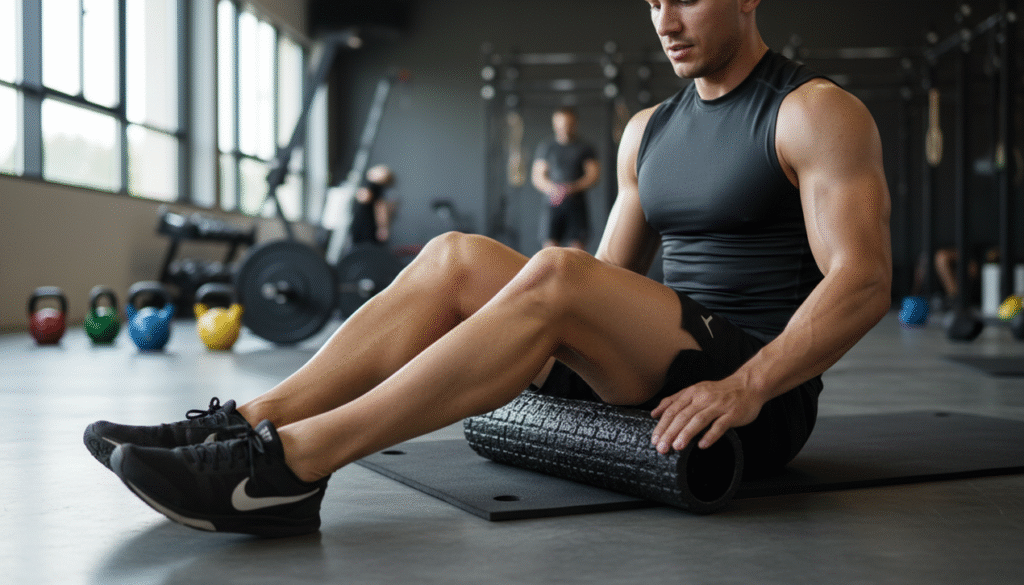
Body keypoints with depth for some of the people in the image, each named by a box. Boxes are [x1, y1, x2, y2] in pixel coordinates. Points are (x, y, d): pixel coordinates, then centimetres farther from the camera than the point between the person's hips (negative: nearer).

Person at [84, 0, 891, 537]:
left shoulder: (816, 114, -5)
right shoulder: (648, 130, 16)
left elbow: (863, 282, -16)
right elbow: (612, 282, 19)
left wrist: (743, 390, -28)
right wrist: (533, 350, 1)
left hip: (763, 400, -6)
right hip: (664, 373, 7)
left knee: (554, 277, -33)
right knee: (459, 258, -12)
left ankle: (289, 466, -36)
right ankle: (244, 427, -21)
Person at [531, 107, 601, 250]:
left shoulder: (585, 147, 8)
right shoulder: (545, 147, 11)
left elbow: (594, 175, 3)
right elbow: (537, 176, 7)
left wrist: (574, 187, -14)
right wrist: (552, 189, -14)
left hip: (576, 202, 0)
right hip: (553, 202, 0)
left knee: (579, 245, -6)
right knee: (550, 245, -9)